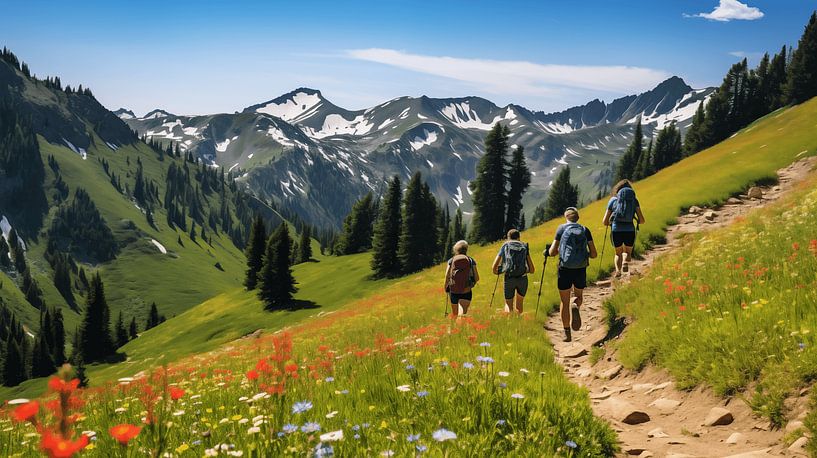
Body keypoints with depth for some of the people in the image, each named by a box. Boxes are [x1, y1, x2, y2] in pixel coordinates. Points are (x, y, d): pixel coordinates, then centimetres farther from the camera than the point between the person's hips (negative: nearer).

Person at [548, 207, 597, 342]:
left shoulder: (562, 228, 0)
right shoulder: (585, 230, 5)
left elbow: (552, 252, -2)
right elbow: (594, 254, 3)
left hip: (565, 270, -2)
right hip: (581, 270, 2)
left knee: (564, 302, 12)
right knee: (579, 296, 26)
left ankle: (567, 333, 11)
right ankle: (575, 307, -9)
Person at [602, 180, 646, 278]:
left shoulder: (613, 200, 9)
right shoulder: (634, 200, 10)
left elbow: (605, 222, 8)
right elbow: (642, 220, 5)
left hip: (616, 232, 0)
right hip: (630, 231, 0)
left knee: (618, 253, 24)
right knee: (628, 252, 25)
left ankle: (618, 270, 0)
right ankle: (625, 263, -6)